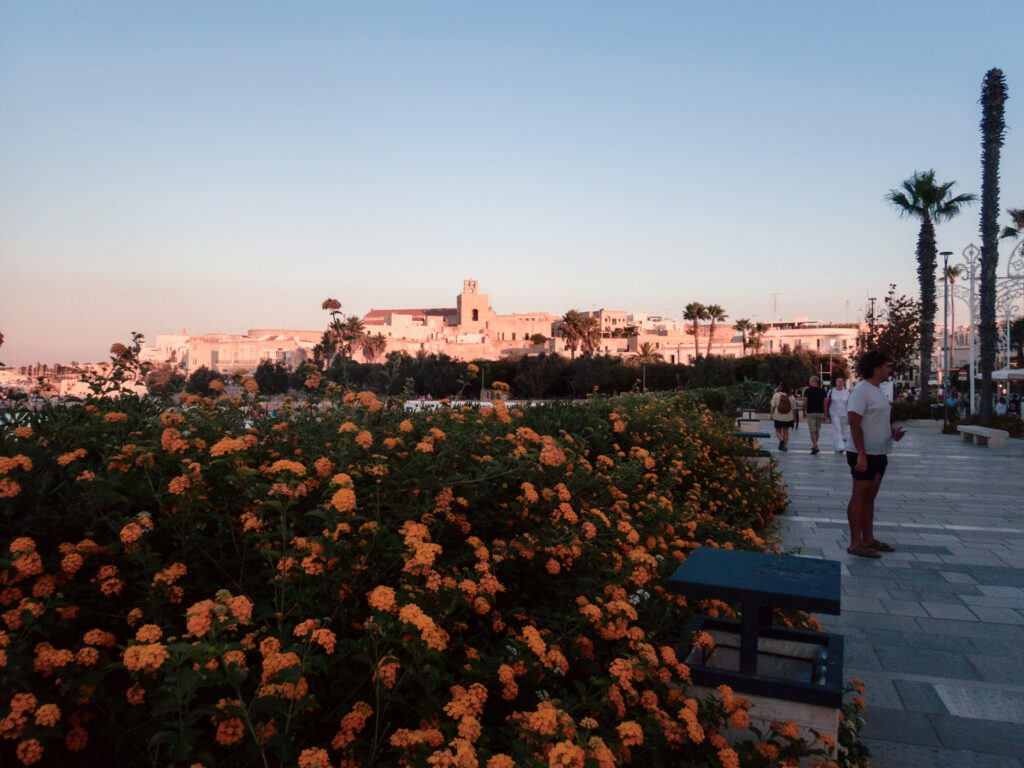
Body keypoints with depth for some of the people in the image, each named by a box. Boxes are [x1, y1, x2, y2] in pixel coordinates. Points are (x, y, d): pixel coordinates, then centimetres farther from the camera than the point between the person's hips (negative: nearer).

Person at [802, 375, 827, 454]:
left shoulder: (808, 390, -6)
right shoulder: (823, 391, 6)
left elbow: (805, 403, -6)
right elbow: (825, 404, 6)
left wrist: (804, 413, 5)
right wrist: (825, 415, 11)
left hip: (811, 412, -4)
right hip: (820, 413, 4)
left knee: (812, 431, -5)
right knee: (817, 430, 16)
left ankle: (815, 446, -18)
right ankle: (814, 446, 26)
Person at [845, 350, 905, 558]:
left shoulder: (877, 391, 16)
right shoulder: (861, 391, -14)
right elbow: (854, 423, -21)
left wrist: (892, 430, 6)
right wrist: (861, 455, -26)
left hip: (878, 453, 9)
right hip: (864, 455, -9)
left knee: (870, 497, 14)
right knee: (859, 496, -4)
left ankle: (868, 539, 21)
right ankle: (855, 543, 0)